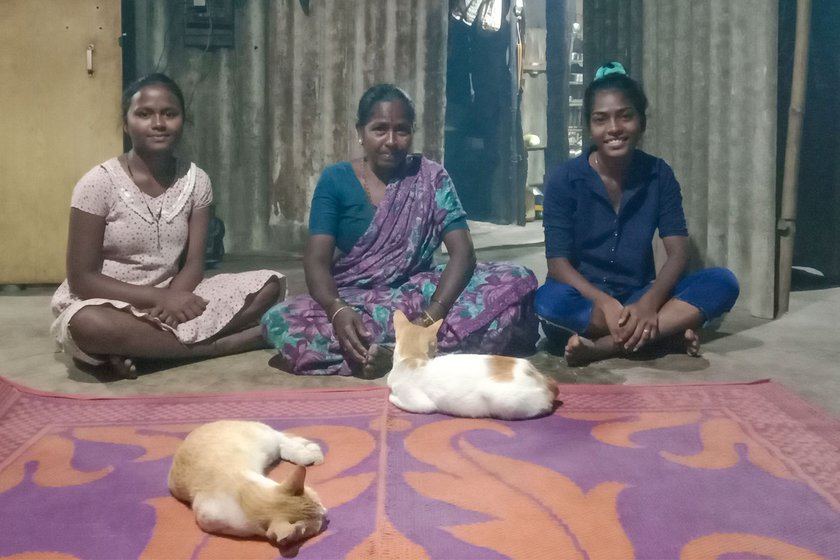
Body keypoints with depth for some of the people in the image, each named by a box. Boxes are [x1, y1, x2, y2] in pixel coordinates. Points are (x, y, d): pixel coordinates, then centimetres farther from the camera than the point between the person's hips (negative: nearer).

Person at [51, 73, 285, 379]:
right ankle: (214, 345, -23)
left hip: (171, 298, 4)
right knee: (89, 324, -41)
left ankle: (140, 347, -17)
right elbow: (81, 279, -13)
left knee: (270, 284, -13)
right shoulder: (99, 182, -12)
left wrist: (172, 299, -24)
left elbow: (194, 263, -1)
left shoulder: (195, 180, 0)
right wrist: (159, 297, -23)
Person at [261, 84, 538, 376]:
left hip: (419, 293, 1)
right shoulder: (335, 180, 0)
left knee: (518, 280, -22)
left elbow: (462, 252, -9)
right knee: (280, 321, -32)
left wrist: (433, 315, -29)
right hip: (354, 299, -1)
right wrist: (337, 310, -33)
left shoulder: (430, 177, 1)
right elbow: (317, 260, -10)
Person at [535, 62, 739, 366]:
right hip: (586, 298, -2)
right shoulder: (565, 179, -9)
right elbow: (558, 262, -14)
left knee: (723, 282, -19)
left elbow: (678, 252, -7)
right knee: (549, 301, -37)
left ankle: (604, 346, -28)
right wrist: (606, 303, -31)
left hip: (639, 297, 3)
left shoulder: (659, 174, -1)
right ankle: (665, 332, -23)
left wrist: (648, 303, -27)